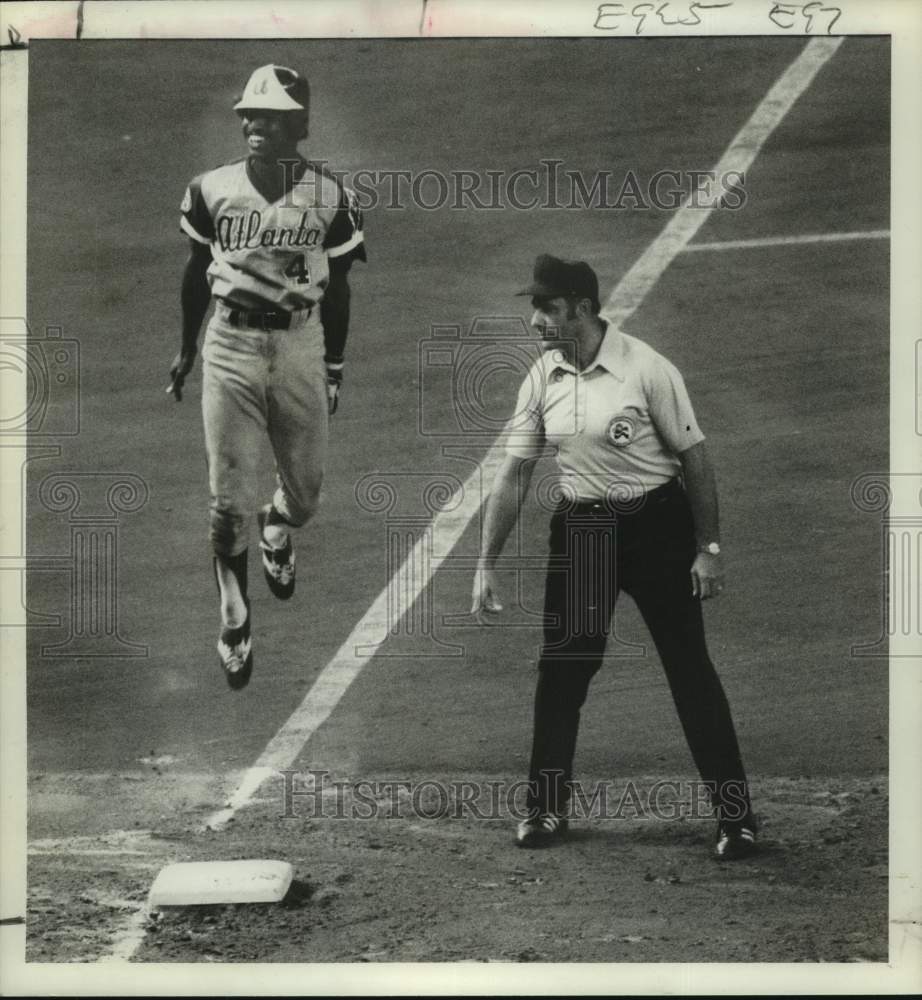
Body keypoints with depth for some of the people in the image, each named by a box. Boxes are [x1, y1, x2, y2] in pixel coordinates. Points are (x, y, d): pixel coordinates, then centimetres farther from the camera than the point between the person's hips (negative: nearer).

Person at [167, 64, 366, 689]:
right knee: (230, 500, -2)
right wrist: (186, 348, 16)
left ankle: (278, 530, 50)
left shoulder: (330, 200, -5)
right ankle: (235, 620, 17)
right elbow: (197, 272, 9)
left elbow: (337, 288, 5)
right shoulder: (213, 191, -4)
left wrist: (334, 368, 10)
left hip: (300, 344, 1)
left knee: (306, 488, 12)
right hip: (231, 345, -1)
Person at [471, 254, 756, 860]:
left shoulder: (647, 369, -15)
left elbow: (695, 458, -9)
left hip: (656, 524, -4)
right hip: (580, 531, 4)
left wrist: (708, 548, -10)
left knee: (690, 667, -2)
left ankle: (736, 813, 6)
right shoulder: (542, 378, 0)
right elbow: (514, 474, 3)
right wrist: (487, 564, 1)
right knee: (561, 668, 6)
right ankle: (547, 807, 20)